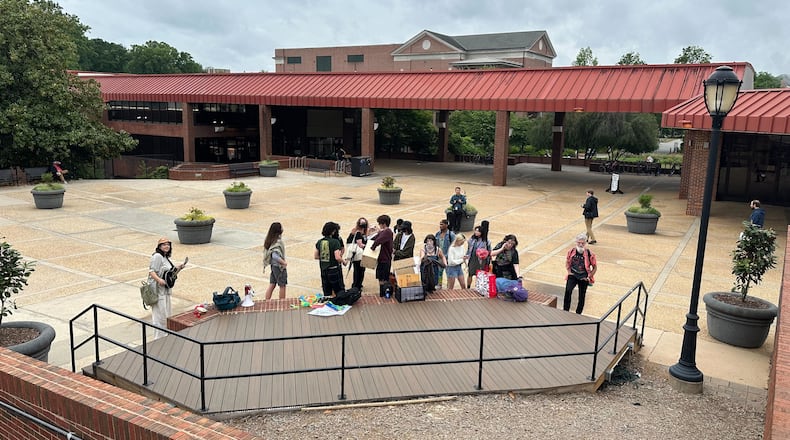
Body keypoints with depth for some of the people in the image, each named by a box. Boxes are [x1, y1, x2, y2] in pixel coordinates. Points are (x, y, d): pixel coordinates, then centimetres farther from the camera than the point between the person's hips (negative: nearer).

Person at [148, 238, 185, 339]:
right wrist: (159, 280, -34)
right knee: (160, 314, -7)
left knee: (167, 314, 18)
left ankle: (164, 336, 31)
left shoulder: (165, 257, 15)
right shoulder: (157, 256, -14)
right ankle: (158, 339, 1)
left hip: (165, 290, 10)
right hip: (158, 289, -10)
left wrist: (178, 268, 12)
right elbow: (151, 271, -21)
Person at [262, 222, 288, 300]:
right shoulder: (278, 242, -25)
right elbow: (275, 256, -35)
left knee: (272, 285, 15)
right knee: (282, 286, 8)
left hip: (273, 265, 8)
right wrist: (284, 262, -25)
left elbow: (266, 254, 8)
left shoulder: (269, 240, 1)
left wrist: (265, 266, 16)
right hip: (279, 266, -8)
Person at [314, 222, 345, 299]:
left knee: (326, 292, 13)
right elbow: (337, 257, -20)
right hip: (334, 269, -5)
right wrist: (343, 261, -2)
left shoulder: (319, 242, 3)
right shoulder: (335, 242, -14)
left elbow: (316, 256, 8)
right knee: (340, 291, 6)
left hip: (323, 270, 5)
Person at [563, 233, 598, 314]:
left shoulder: (589, 254, -13)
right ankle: (565, 311, -17)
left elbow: (595, 267, -1)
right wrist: (569, 272, 0)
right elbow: (567, 262, 12)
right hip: (573, 275, 0)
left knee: (581, 297, 6)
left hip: (583, 277, 0)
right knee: (568, 290, -25)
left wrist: (589, 277, -6)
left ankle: (578, 314, 23)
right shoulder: (571, 251, -7)